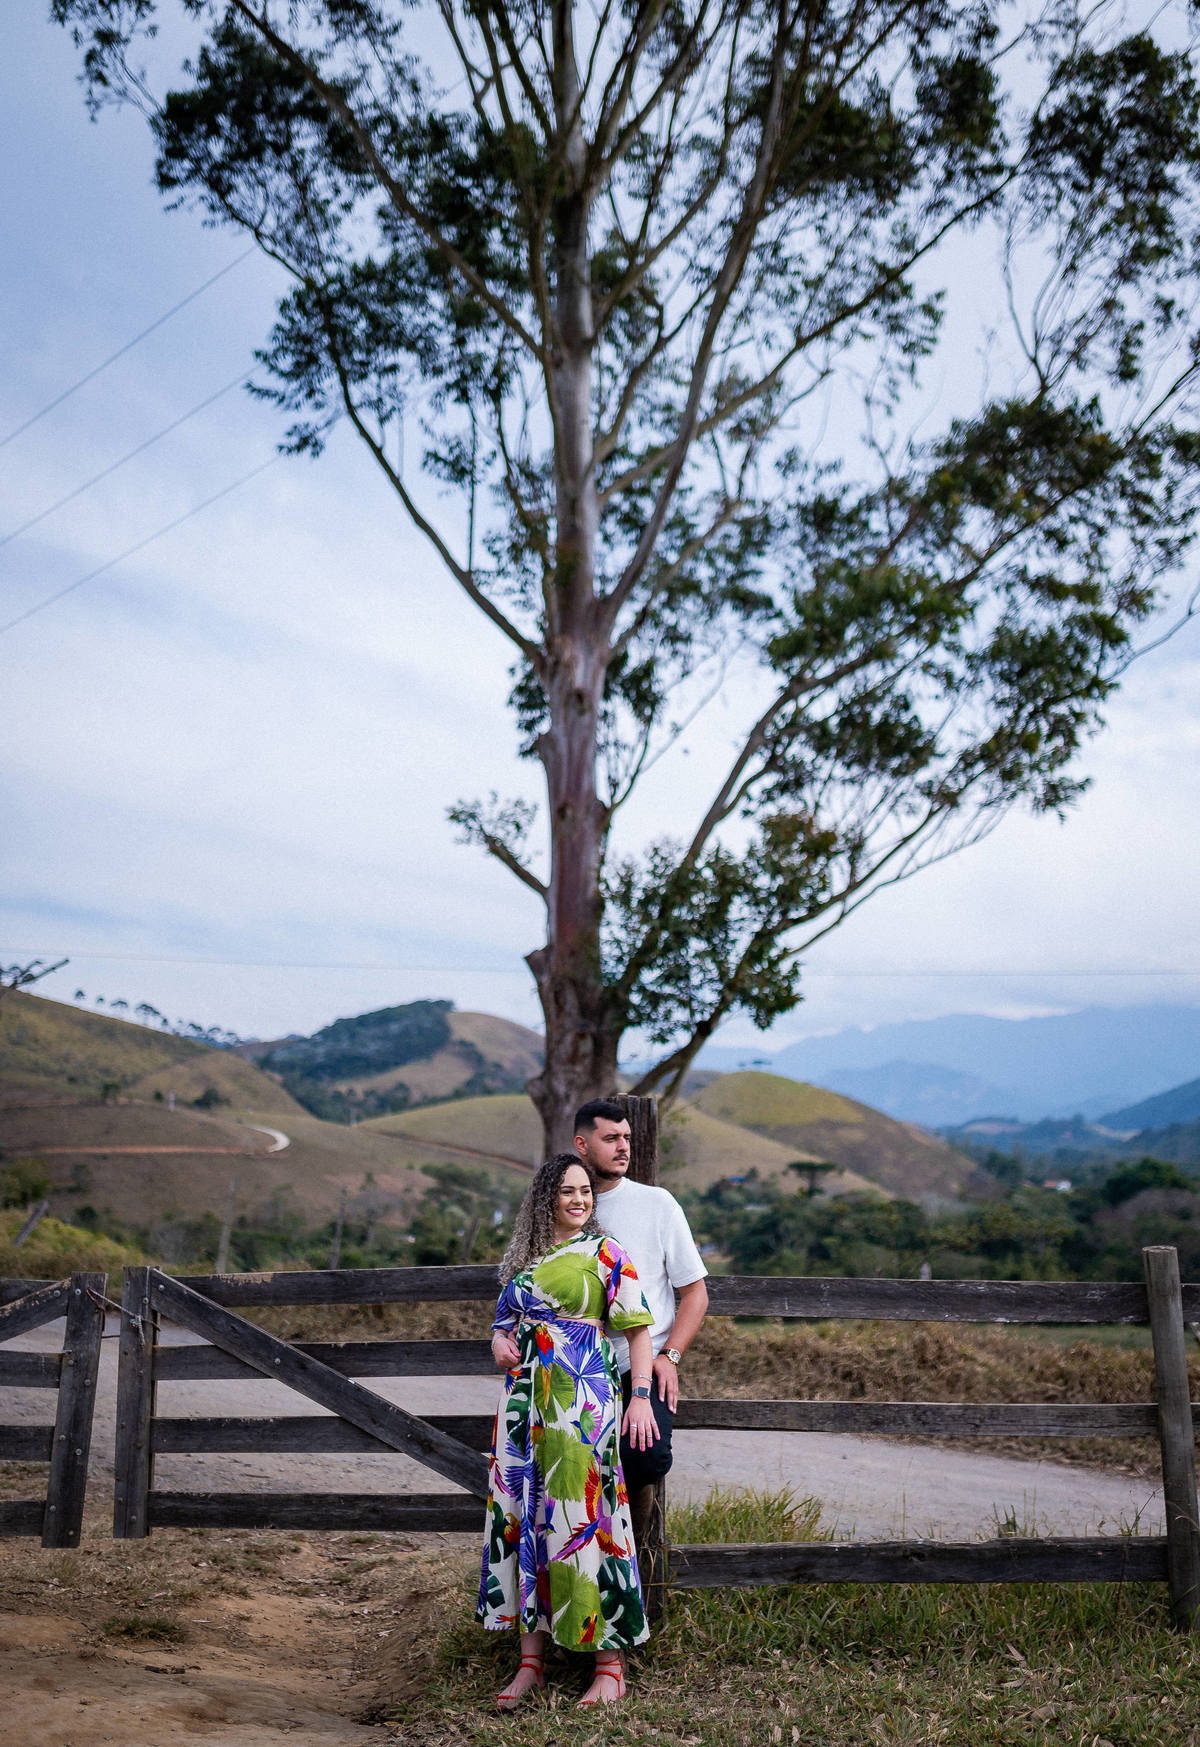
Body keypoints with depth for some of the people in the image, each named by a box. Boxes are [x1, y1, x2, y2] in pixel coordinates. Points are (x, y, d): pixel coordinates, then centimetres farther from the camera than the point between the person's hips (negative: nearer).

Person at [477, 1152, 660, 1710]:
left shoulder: (604, 1254, 0)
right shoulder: (524, 1258, 14)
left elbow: (638, 1328, -3)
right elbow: (505, 1320, 24)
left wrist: (641, 1397, -12)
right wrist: (499, 1343, 1)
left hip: (582, 1402, -5)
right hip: (525, 1401, 5)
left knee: (582, 1519, -6)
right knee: (524, 1518, 5)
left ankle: (611, 1667, 4)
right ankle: (532, 1658, 16)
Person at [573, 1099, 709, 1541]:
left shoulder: (656, 1203, 3)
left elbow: (695, 1293, 5)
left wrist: (669, 1356, -7)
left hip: (643, 1366, -1)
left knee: (647, 1457, -24)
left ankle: (637, 1536, 10)